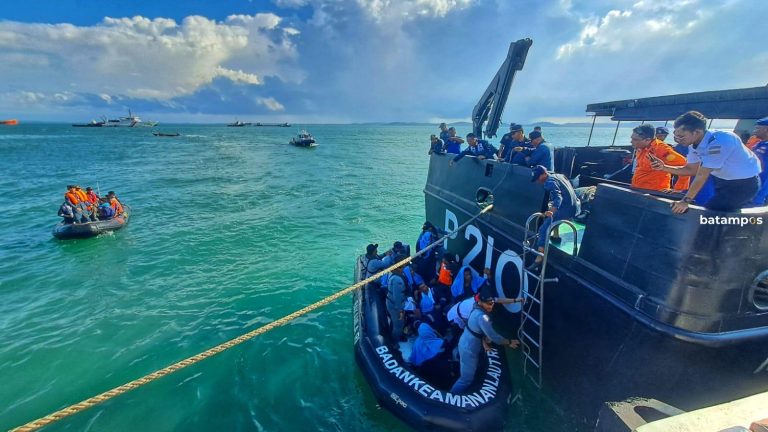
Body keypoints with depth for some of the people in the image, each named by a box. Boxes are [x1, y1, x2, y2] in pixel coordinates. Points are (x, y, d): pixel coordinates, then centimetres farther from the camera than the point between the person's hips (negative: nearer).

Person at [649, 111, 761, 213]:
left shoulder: (717, 143, -31)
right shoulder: (694, 145, -7)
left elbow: (701, 175, -28)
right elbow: (691, 169, 4)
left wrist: (686, 201, -24)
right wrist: (664, 167, -10)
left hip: (744, 183, -8)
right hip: (722, 179, 8)